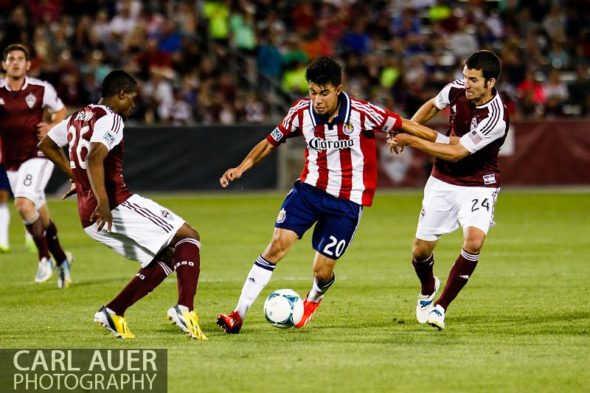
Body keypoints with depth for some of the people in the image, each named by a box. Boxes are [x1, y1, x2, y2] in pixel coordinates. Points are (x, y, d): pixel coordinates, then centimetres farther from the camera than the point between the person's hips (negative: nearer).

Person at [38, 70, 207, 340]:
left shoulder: (77, 118, 20)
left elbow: (46, 145, 34)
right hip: (117, 204, -9)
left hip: (89, 216, 9)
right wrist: (103, 202, -34)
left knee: (166, 257, 16)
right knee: (188, 237, -5)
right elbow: (94, 158, -25)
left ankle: (113, 312, 6)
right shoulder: (110, 119, -8)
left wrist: (75, 175, 32)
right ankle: (184, 309, -25)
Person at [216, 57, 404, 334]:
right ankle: (239, 315, -11)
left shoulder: (362, 113, -20)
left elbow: (403, 127, -9)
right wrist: (241, 168, -6)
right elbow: (271, 142, 5)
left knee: (322, 270, -2)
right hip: (310, 187, 2)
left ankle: (313, 300, 36)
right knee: (277, 245, -14)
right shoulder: (301, 112, -9)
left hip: (347, 199, -2)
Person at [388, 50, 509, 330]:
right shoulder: (457, 89, -11)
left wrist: (412, 141, -22)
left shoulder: (495, 117, -28)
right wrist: (406, 127, 0)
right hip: (443, 181, 5)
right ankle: (428, 290, 40)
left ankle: (440, 307, -13)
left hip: (478, 185, -5)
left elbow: (456, 153, -25)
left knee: (474, 240, -29)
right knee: (421, 251, 5)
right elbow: (432, 105, 14)